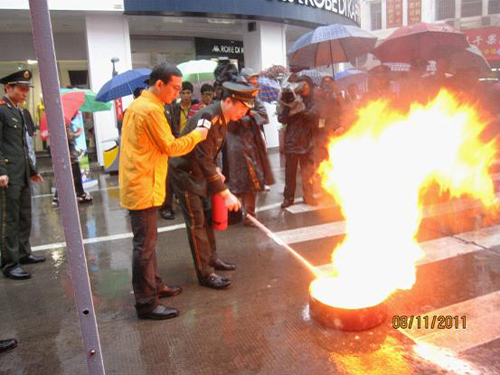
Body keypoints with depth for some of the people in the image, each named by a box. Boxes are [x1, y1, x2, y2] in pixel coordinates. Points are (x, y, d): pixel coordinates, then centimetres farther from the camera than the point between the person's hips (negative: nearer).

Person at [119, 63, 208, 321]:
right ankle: (146, 303, 8)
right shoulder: (151, 110, -17)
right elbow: (170, 147, -13)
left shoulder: (138, 105, 15)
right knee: (145, 245, -3)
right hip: (143, 186, -10)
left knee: (147, 241, 19)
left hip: (138, 184, 10)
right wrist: (196, 135, 0)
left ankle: (154, 285, 33)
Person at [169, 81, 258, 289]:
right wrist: (225, 193, -33)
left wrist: (216, 171, -1)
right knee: (196, 223, -5)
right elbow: (204, 160, -33)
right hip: (185, 173, -9)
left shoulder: (223, 118, 1)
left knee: (207, 218, 16)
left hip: (200, 172, 9)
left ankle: (212, 259, 31)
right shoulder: (207, 119, -29)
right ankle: (205, 273, 3)